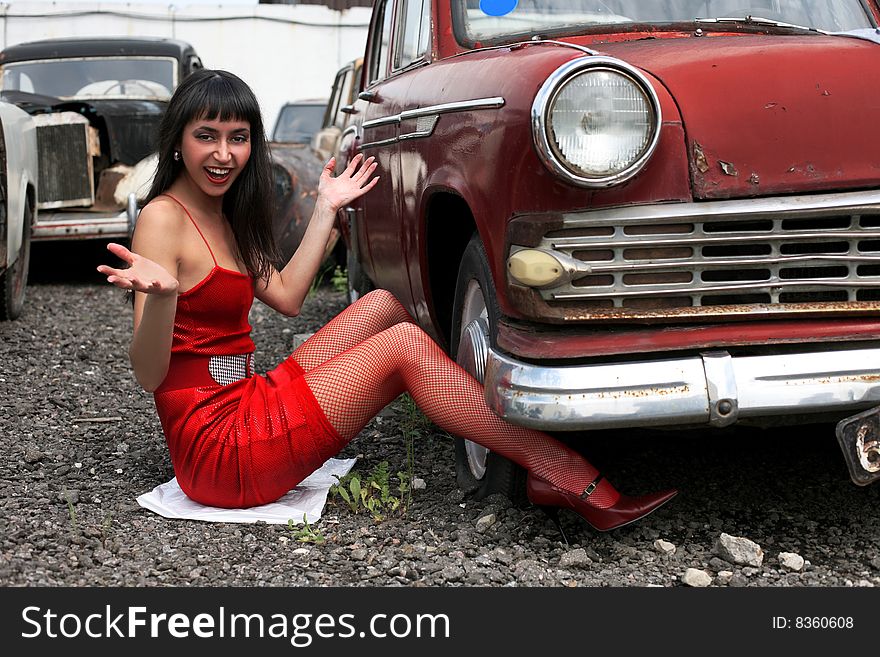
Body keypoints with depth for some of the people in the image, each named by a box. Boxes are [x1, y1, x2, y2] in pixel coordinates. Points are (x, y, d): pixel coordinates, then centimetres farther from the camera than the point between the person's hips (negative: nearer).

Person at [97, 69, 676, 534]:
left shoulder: (221, 214, 14)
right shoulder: (163, 219, -14)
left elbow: (286, 297, 14)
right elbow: (149, 375, -20)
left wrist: (326, 210, 17)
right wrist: (160, 296, -40)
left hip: (246, 406, 9)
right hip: (215, 445, -9)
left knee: (385, 304, 2)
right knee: (404, 347, -16)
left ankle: (537, 467, -4)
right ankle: (575, 483, -17)